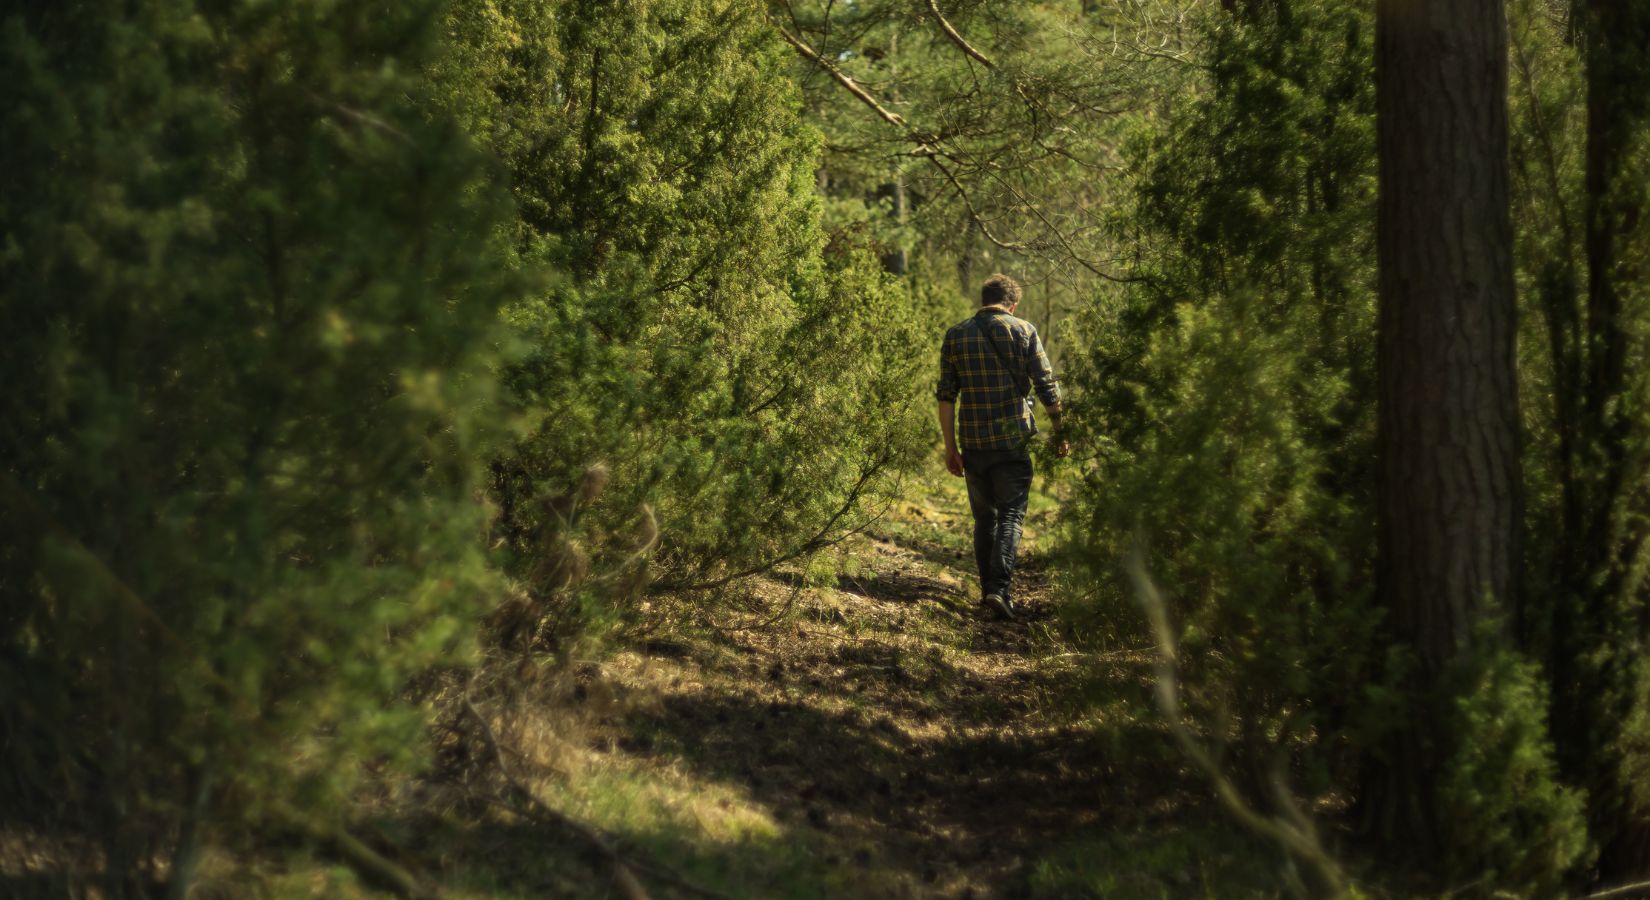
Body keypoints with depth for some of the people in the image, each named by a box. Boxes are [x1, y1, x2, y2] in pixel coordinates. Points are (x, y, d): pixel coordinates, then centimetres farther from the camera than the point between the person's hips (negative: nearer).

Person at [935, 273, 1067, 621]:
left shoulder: (956, 335, 5)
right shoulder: (1023, 331, -2)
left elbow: (946, 395, 3)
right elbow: (1047, 387, -4)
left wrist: (950, 446, 7)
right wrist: (1060, 433, 7)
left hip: (973, 444, 3)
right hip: (1013, 441, -3)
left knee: (984, 518, 15)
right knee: (1011, 515, -1)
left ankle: (988, 588, 18)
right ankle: (999, 588, -17)